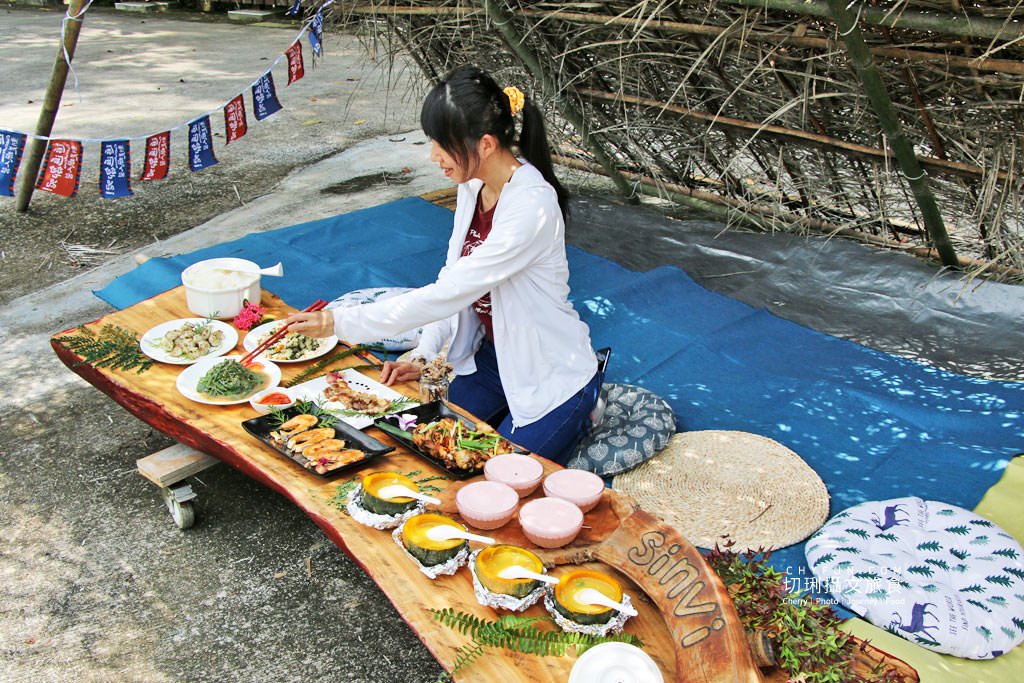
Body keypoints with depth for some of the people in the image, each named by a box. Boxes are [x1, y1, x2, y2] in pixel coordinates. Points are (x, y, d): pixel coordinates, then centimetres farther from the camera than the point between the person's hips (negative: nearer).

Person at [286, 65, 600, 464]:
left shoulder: (532, 206, -32)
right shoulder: (473, 184, -4)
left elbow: (449, 293, -33)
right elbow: (451, 281, 4)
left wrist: (340, 322, -29)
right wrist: (423, 356, -5)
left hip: (551, 375, -7)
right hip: (493, 356, 8)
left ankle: (576, 418, 16)